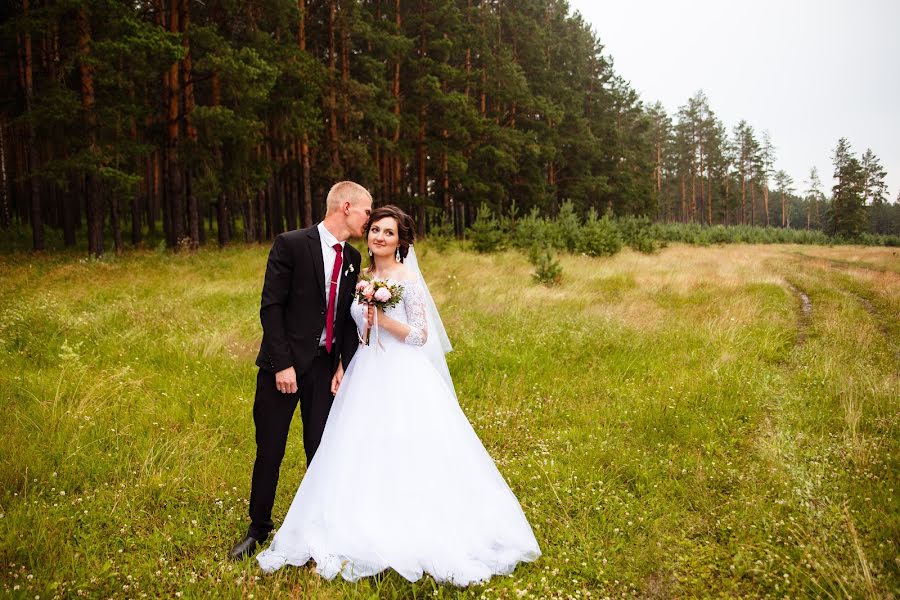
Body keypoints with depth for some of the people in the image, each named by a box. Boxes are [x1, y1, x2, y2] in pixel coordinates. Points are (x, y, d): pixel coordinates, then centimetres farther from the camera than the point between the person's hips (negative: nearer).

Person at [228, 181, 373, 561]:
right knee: (269, 452, 7)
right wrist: (283, 364, -16)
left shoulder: (352, 258, 8)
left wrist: (345, 364, -3)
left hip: (326, 366, 4)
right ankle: (258, 529, 26)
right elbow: (271, 307, -12)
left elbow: (349, 317, 9)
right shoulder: (291, 245, -9)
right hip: (284, 364, -4)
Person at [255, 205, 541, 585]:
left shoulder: (408, 279, -7)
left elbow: (421, 336, -10)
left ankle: (413, 536, 9)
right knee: (364, 457, 8)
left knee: (406, 456, -4)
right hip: (367, 377, 7)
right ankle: (369, 535, 20)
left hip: (403, 378, -6)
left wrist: (383, 319, -20)